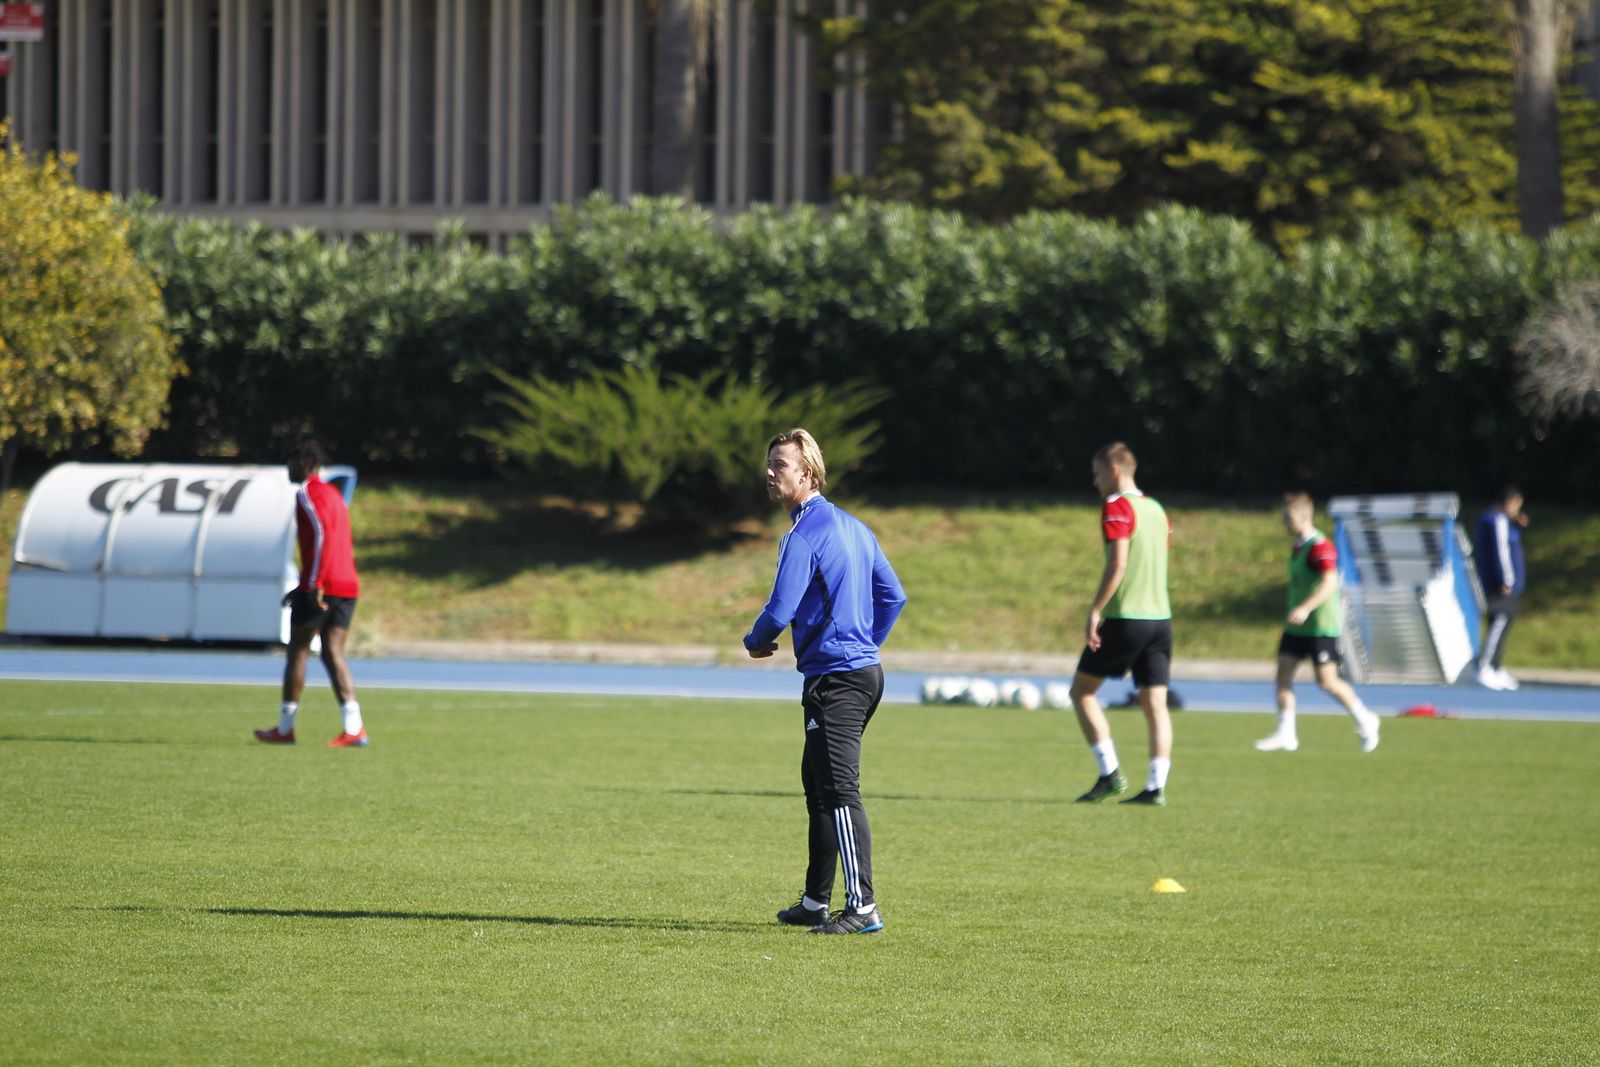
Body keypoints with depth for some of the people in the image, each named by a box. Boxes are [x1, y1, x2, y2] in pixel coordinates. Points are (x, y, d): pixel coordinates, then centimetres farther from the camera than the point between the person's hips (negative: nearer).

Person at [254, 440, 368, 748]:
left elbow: (322, 535, -21)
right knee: (334, 653, 5)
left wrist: (314, 584, -24)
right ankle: (354, 728, -9)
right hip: (348, 585, 8)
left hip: (321, 586, -8)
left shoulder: (308, 494, -7)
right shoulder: (333, 494, 22)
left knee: (297, 650, 2)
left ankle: (285, 728, 7)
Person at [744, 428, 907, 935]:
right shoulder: (853, 527, 15)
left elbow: (780, 611, -17)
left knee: (838, 790, -11)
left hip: (834, 679, -10)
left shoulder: (804, 535, -14)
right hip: (866, 669, 10)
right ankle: (815, 902, 24)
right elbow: (893, 595, 20)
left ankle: (862, 907, -14)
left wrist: (755, 643, 3)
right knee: (818, 783, 18)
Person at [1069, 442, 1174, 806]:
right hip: (1160, 617, 7)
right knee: (1155, 702, 4)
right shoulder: (1155, 509, 15)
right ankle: (1156, 786, -3)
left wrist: (1095, 611, -15)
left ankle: (1110, 774, -2)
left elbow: (1118, 565, -18)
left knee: (1082, 691, 6)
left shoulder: (1117, 507, -9)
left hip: (1124, 619, -7)